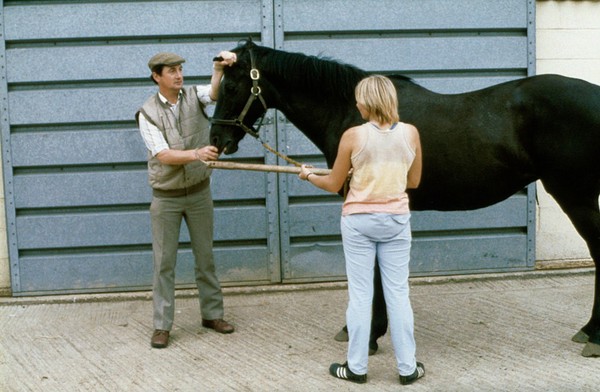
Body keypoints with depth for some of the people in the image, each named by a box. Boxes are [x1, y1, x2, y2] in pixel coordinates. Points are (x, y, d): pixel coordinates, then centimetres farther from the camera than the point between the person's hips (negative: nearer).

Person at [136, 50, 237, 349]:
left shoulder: (194, 96, -2)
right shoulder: (147, 113, -9)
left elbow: (215, 92, -25)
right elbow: (163, 155, -19)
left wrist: (219, 69, -46)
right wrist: (196, 153, -35)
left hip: (199, 192, 2)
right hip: (166, 198, -2)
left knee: (205, 256, 12)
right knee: (164, 262, 3)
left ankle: (212, 314, 25)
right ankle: (162, 325, 11)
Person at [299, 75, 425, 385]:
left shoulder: (353, 136, -13)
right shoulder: (411, 133, -5)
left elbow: (333, 185, -3)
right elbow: (413, 181, 6)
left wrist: (308, 175, 16)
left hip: (358, 221, -2)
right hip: (396, 220, 2)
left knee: (360, 295, 6)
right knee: (398, 294, 10)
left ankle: (356, 367, 15)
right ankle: (407, 367, 16)